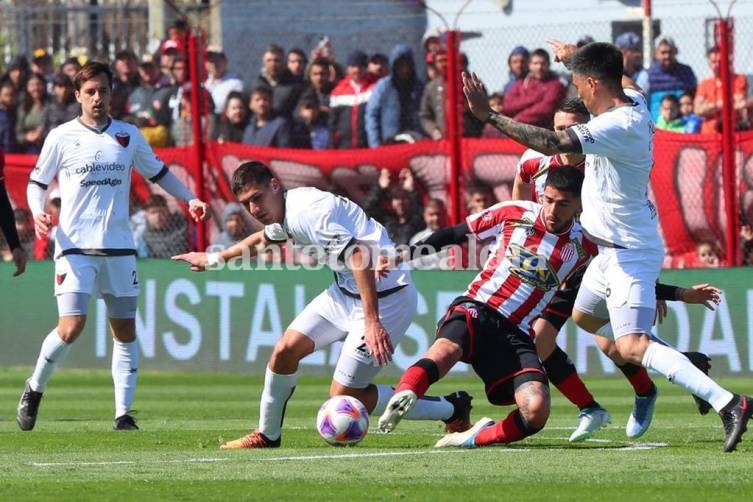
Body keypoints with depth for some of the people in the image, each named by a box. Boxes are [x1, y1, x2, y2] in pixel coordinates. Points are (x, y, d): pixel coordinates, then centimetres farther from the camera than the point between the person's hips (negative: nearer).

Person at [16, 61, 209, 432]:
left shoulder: (129, 135, 8)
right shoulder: (62, 137, 1)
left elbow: (158, 172, 21)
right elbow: (37, 182, 7)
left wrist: (190, 198, 9)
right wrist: (38, 213, -12)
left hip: (118, 248, 3)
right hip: (75, 246, -3)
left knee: (125, 330, 2)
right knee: (71, 326, -16)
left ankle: (123, 413, 7)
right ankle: (34, 389, 6)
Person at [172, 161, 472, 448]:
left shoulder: (306, 212, -24)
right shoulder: (285, 210, 7)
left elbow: (359, 256, -34)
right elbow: (263, 240, 33)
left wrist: (372, 323, -39)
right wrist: (214, 259, 45)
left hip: (384, 293, -9)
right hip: (346, 291, 9)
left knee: (343, 397, -8)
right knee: (286, 350, 4)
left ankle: (452, 410, 3)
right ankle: (267, 436, 23)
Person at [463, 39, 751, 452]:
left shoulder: (617, 126, -27)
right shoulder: (635, 104, 2)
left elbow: (552, 143, -36)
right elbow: (624, 81, 28)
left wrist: (488, 115, -32)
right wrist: (577, 57, 42)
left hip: (629, 254, -11)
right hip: (615, 248, 11)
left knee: (631, 346, -21)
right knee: (584, 315, 30)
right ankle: (683, 363, 31)